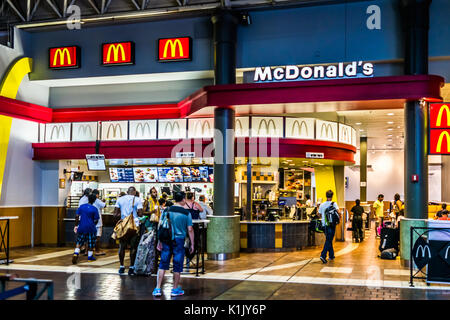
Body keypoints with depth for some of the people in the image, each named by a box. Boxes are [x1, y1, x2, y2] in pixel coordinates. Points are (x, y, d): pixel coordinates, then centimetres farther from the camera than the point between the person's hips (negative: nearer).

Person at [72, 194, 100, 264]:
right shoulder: (95, 209, -6)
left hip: (81, 227, 2)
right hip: (90, 228, -2)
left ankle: (76, 254, -8)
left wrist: (76, 225, 8)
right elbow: (96, 221, -4)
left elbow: (77, 217, 1)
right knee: (91, 243, 11)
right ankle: (90, 257, 18)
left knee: (79, 242, 12)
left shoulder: (82, 206, 2)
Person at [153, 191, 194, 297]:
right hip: (179, 241, -3)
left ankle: (158, 289, 7)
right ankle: (175, 289, 17)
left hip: (166, 240, 3)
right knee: (177, 266, 8)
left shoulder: (167, 211, 3)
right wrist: (192, 244, 4)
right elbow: (190, 230, -4)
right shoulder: (186, 213, -5)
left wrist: (159, 242, 8)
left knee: (163, 264, 9)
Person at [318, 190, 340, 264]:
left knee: (329, 239, 18)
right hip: (331, 224, -5)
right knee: (328, 240, -4)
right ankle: (323, 255, -17)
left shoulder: (322, 205, 4)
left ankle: (331, 255, 26)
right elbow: (338, 212, -18)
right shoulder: (334, 204, -7)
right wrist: (339, 215, 3)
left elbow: (319, 214, 9)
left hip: (324, 224, 5)